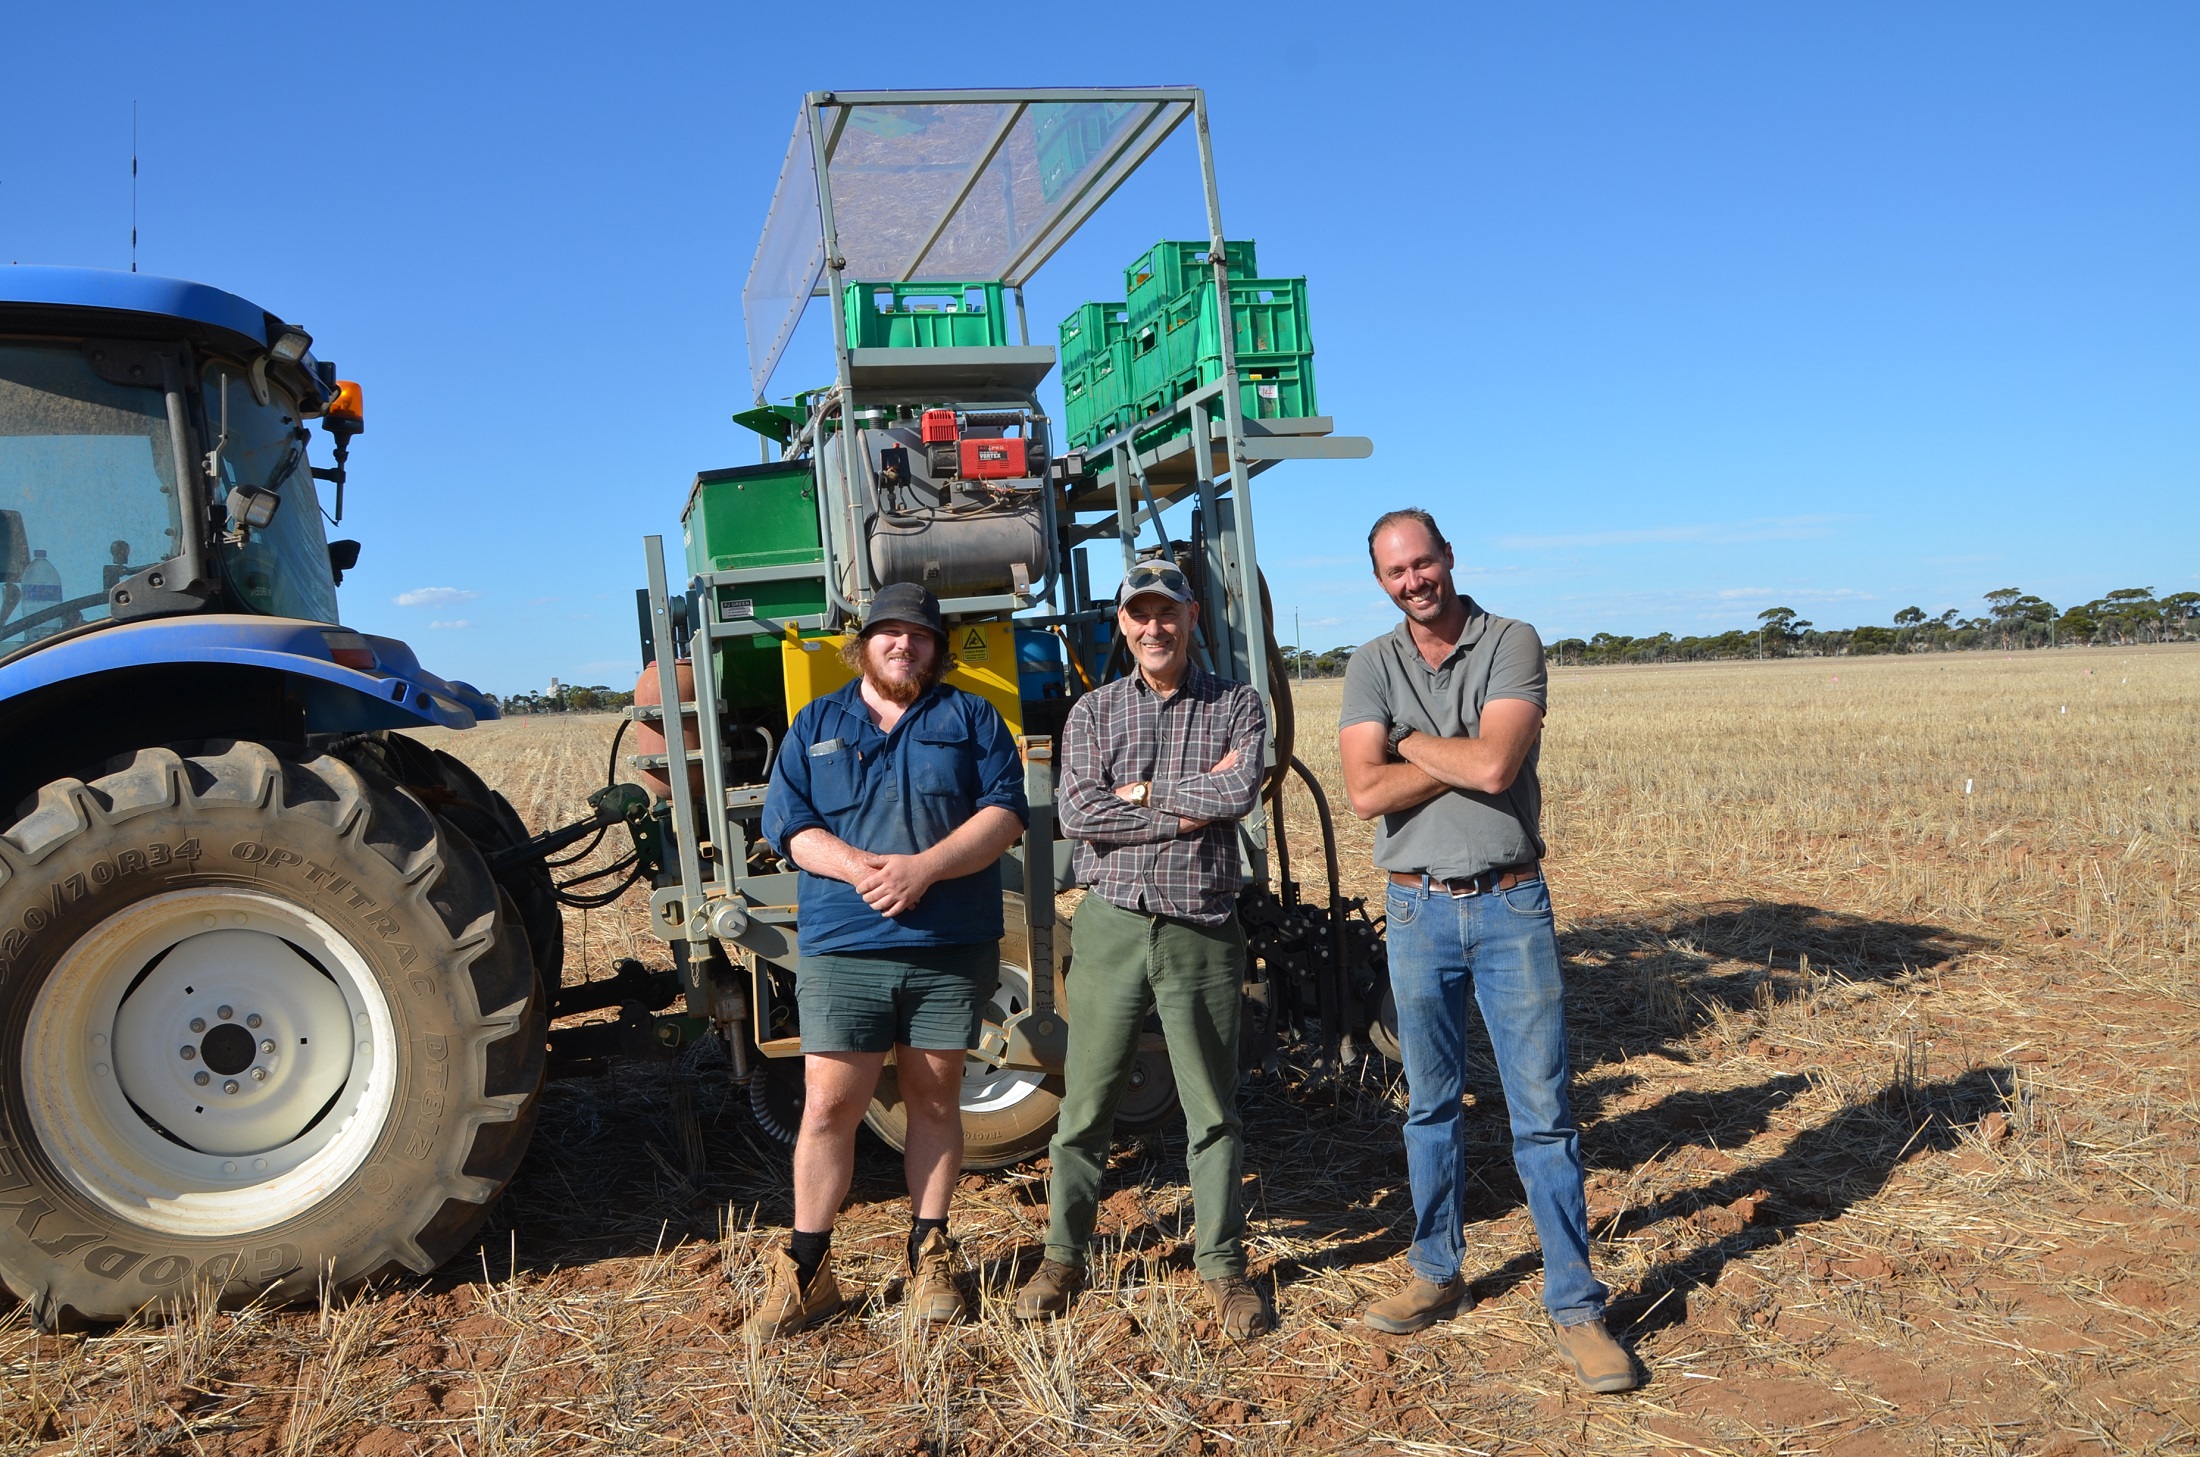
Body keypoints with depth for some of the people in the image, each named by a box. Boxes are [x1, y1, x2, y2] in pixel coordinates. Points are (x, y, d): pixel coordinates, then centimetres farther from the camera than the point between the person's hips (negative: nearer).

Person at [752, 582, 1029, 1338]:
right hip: (842, 947, 0)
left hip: (950, 947, 0)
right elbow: (787, 823, 2)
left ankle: (929, 1254, 25)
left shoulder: (971, 718, 8)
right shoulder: (815, 725, 11)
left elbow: (1005, 812, -3)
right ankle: (805, 1269, 13)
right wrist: (857, 867, -17)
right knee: (828, 1106, 0)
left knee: (935, 1100, 10)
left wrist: (923, 867, -17)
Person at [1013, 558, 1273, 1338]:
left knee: (1213, 1107, 7)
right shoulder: (1092, 712, 7)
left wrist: (1139, 791, -8)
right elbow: (1075, 812, -9)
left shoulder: (1235, 706, 5)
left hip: (1202, 931, 0)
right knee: (1086, 1103, 7)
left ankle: (1223, 1265, 21)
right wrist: (1189, 807, -11)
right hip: (1111, 925, 1)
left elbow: (1239, 793, -13)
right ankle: (1063, 1257, 23)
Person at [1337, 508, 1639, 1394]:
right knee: (1432, 1105, 14)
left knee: (1542, 1110, 0)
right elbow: (1365, 793, -11)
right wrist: (1463, 758, -12)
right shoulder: (1372, 666, 3)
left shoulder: (1512, 645, -4)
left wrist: (1408, 743, -7)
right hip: (1416, 911, 3)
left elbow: (1495, 766, -20)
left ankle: (1575, 1307, 10)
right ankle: (1437, 1276, 28)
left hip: (1511, 906, -2)